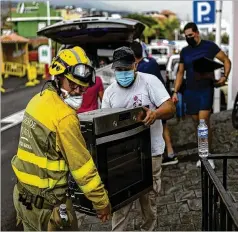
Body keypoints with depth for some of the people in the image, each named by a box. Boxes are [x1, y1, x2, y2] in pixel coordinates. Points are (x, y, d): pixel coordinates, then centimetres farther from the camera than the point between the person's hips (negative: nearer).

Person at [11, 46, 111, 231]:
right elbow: (82, 166, -20)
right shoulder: (65, 117, -24)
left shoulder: (40, 99, 1)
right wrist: (102, 202, -10)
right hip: (47, 201, -8)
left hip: (23, 192, 8)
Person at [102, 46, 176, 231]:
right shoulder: (109, 92, 4)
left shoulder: (150, 81, -9)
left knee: (149, 196, 14)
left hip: (150, 152, -2)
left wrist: (155, 113, -36)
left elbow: (171, 108, -14)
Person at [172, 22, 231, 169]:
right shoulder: (184, 51, 11)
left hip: (206, 90, -4)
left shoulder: (209, 46, -3)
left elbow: (226, 60, 3)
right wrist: (176, 92, 6)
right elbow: (180, 73, 14)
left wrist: (225, 77, -14)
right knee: (197, 124, 8)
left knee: (204, 122, -14)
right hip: (190, 91, 4)